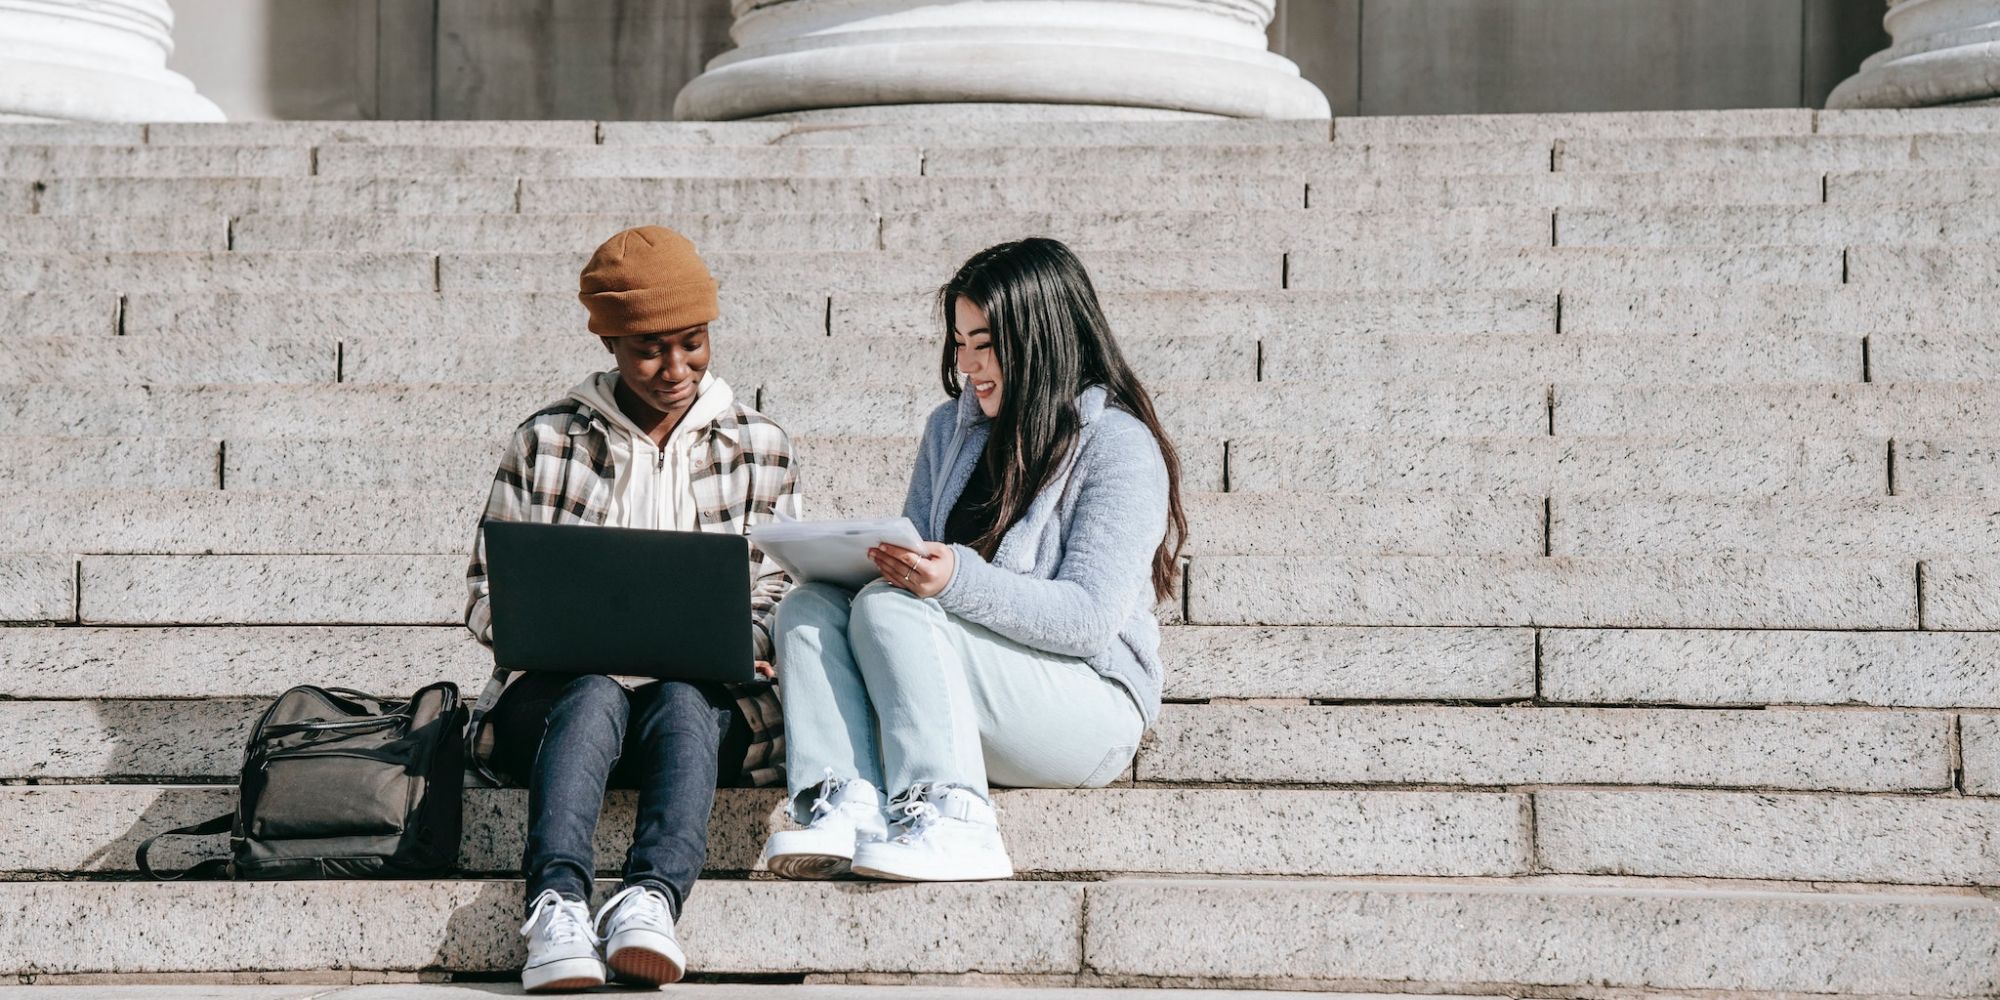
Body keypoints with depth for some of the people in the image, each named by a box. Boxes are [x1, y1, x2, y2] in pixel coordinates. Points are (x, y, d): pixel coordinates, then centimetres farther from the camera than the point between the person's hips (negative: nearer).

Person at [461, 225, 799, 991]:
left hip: (704, 702, 1)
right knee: (594, 696, -36)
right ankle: (556, 905, -61)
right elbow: (486, 594, 8)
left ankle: (652, 900, -60)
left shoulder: (758, 448, 14)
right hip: (562, 691, -1)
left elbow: (779, 597, 11)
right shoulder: (546, 444, 10)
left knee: (684, 700, -35)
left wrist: (738, 639, -13)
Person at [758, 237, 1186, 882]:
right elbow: (921, 563, 15)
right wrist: (880, 557, -10)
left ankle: (949, 823, -38)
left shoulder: (1120, 448, -8)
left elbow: (1091, 618, -18)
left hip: (1089, 703, -7)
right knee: (807, 604, -13)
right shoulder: (952, 429, 14)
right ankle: (843, 806, -34)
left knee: (889, 608, -27)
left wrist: (959, 580, -30)